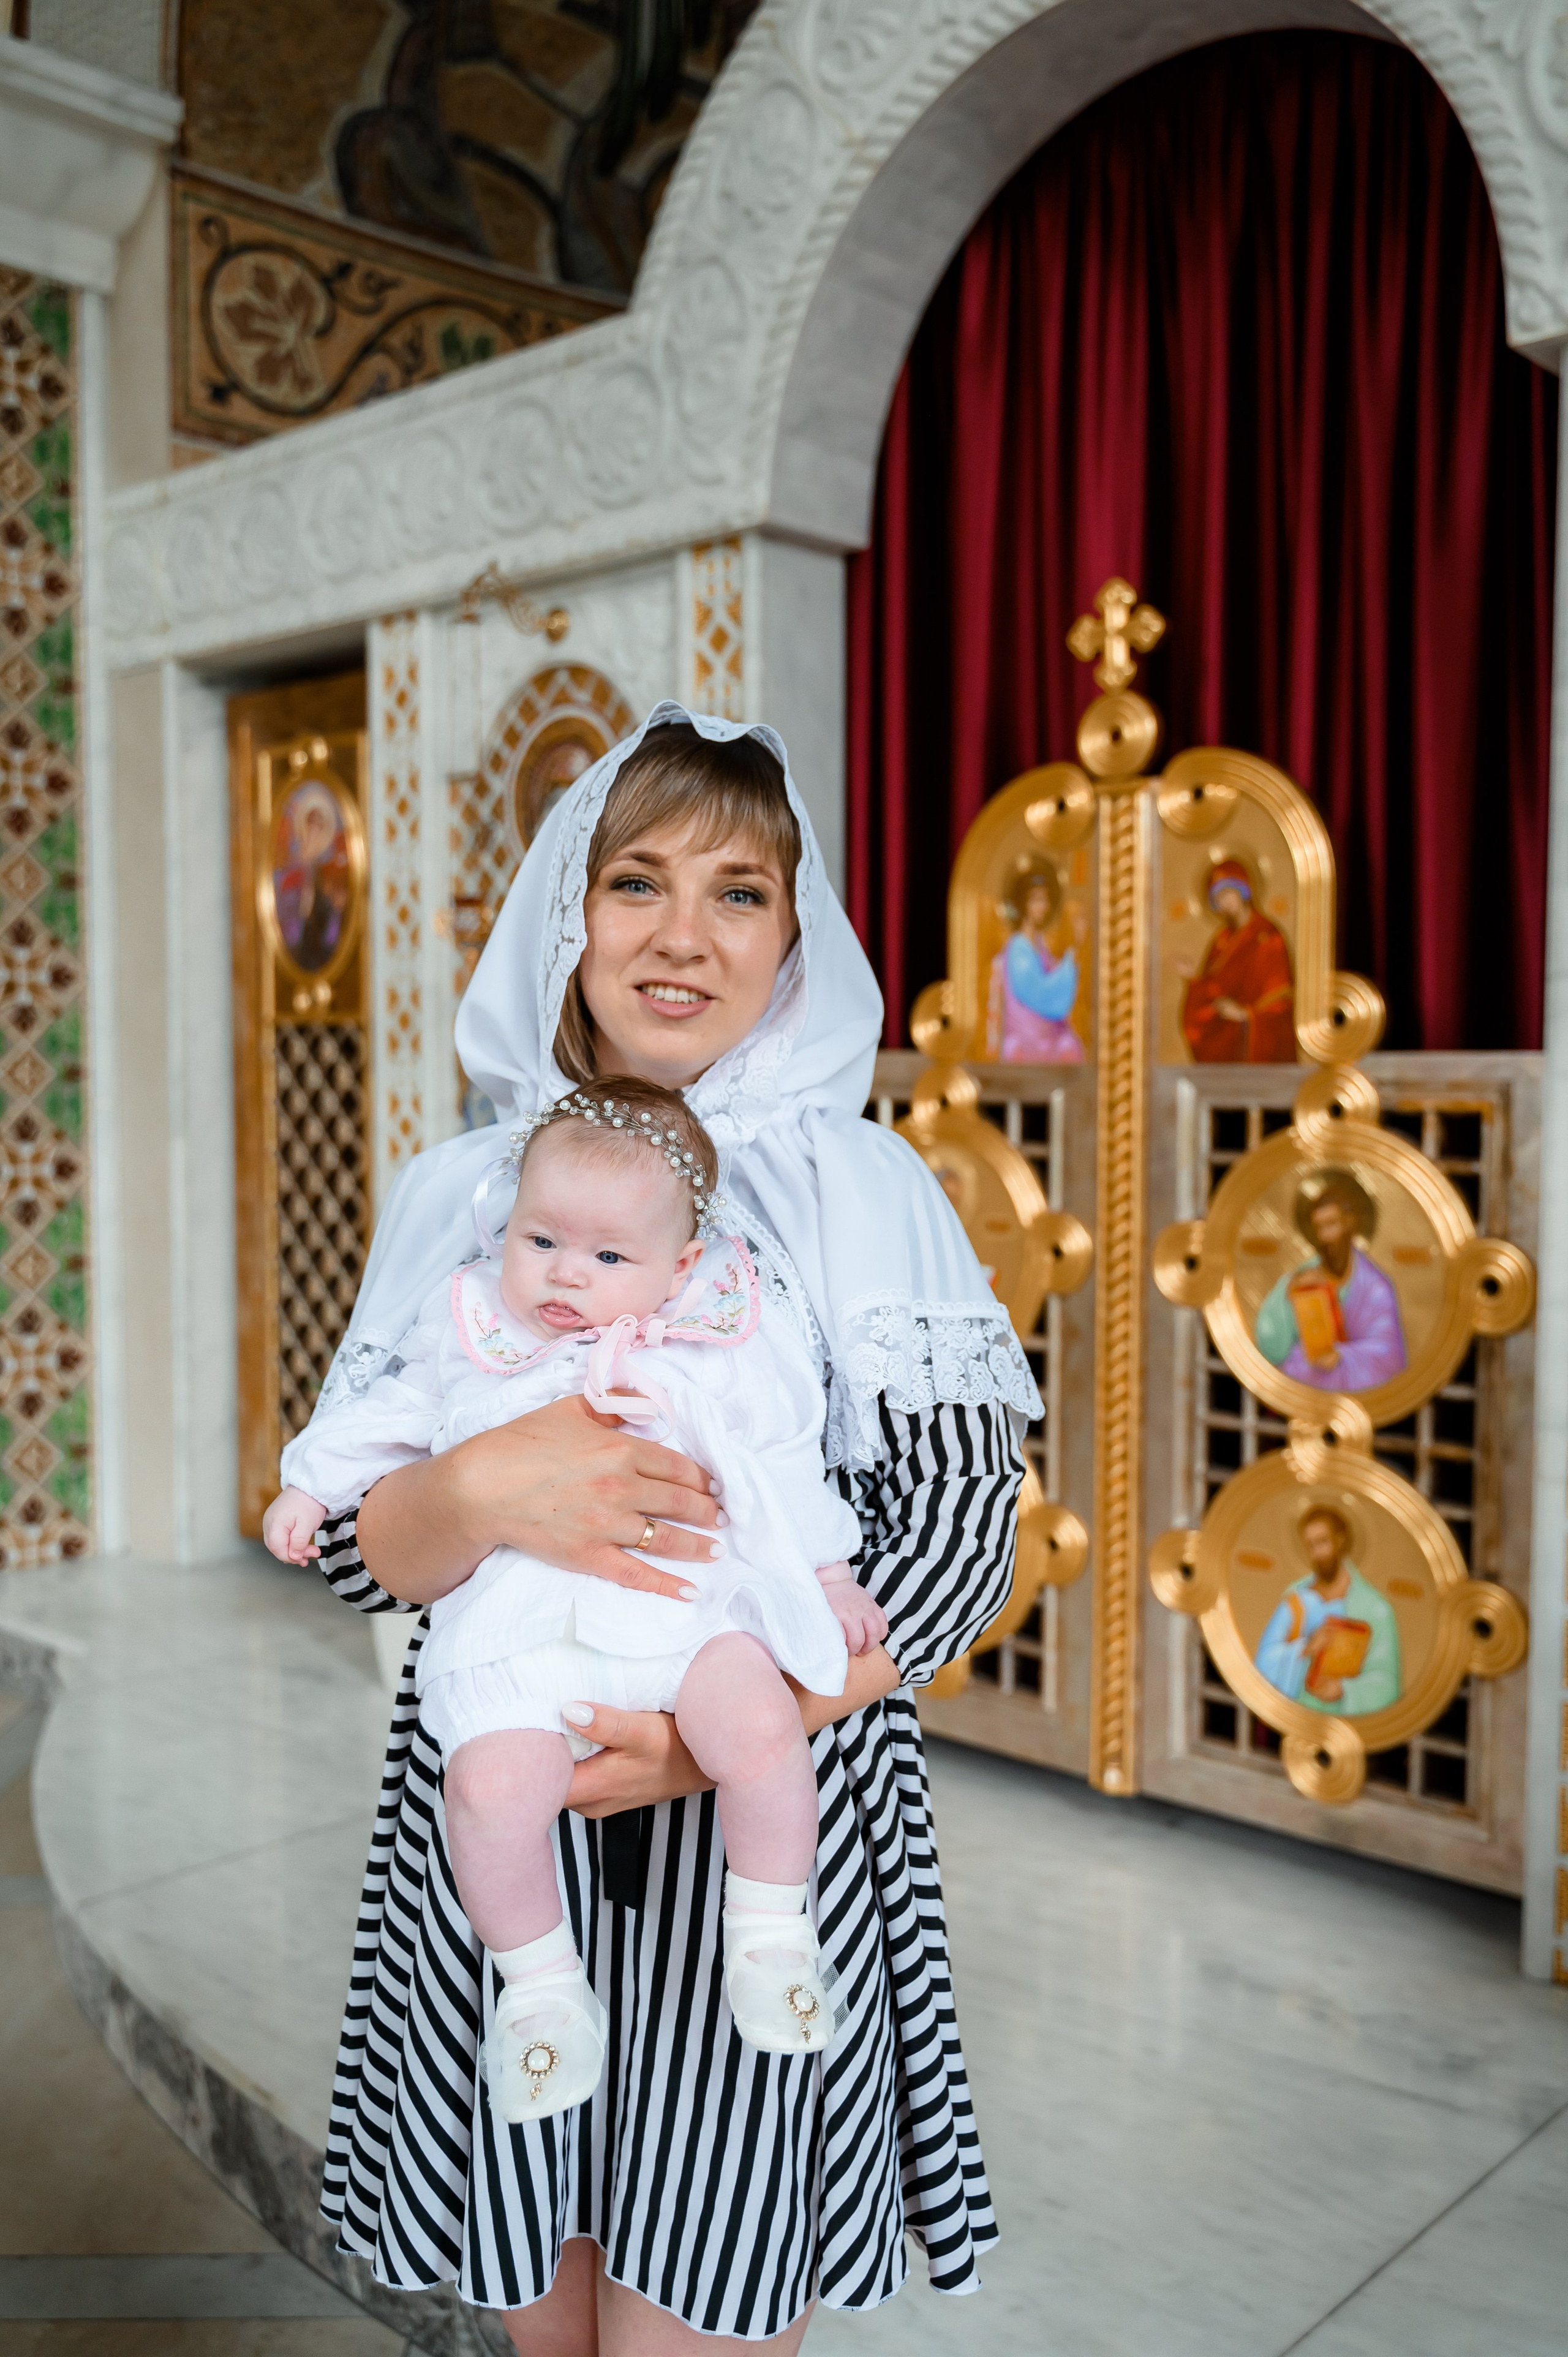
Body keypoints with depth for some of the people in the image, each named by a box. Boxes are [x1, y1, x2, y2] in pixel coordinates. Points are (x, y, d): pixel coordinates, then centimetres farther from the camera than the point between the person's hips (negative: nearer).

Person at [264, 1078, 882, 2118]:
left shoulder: (721, 1355, 7)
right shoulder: (472, 1337, 12)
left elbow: (784, 1465, 17)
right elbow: (392, 1415, 29)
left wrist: (831, 1575, 18)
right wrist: (313, 1484, 32)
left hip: (685, 1609, 0)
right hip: (519, 1629, 1)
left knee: (761, 1728, -27)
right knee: (492, 1786, -24)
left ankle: (771, 1934, -1)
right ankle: (542, 1983, 4)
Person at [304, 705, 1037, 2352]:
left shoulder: (862, 1186, -3)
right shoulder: (458, 1192, 4)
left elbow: (962, 1529, -6)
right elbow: (352, 1550, 3)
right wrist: (481, 1491, -20)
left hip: (769, 1843, -2)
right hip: (496, 1840, 3)